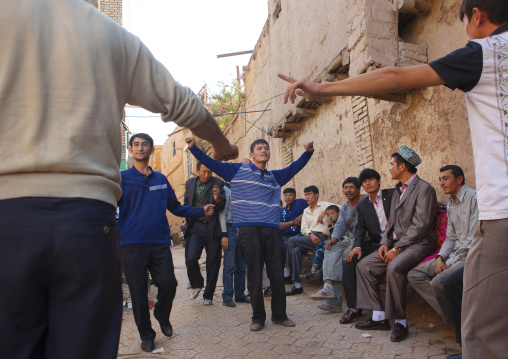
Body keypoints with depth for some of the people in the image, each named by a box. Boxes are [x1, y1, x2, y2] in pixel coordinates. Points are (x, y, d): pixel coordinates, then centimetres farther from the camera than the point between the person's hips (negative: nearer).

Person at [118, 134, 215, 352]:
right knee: (138, 292, 4)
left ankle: (162, 316, 30)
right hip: (133, 244, -2)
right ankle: (146, 335, 24)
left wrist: (201, 211, 8)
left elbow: (176, 207, 18)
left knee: (168, 283, -2)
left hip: (160, 243, 3)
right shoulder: (123, 178, 2)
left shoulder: (161, 179, 13)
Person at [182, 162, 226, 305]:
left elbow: (222, 207, -2)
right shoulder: (190, 183, 10)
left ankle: (208, 296, 22)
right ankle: (197, 284, 16)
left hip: (213, 228, -1)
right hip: (195, 227, 2)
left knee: (212, 264, 4)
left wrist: (217, 199, -23)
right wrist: (185, 215, 6)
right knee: (191, 259, -14)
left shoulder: (218, 183, 0)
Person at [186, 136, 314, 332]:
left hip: (272, 230, 4)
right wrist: (194, 147, -2)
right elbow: (212, 164, 6)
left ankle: (279, 315, 23)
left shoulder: (275, 176, 19)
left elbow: (294, 167, 26)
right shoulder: (238, 170, 8)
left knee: (277, 274, 7)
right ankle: (258, 317, 17)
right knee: (254, 275, 2)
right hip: (249, 230, -3)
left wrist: (308, 152, 12)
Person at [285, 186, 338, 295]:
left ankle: (287, 269, -8)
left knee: (291, 240, -23)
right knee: (296, 250, -26)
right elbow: (303, 228, 14)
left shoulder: (324, 205, 10)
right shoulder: (306, 211, 25)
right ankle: (297, 286, -26)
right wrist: (311, 234, -8)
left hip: (321, 237, -5)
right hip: (308, 236, 5)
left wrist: (324, 212, -15)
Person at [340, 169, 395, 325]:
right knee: (350, 262, -19)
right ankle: (354, 307, -6)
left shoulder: (393, 194, 5)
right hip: (373, 243, 5)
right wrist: (357, 246, -14)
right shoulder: (362, 205, 16)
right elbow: (360, 227, 6)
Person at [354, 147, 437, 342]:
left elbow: (420, 226, -18)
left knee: (394, 267, -35)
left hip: (418, 244, -9)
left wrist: (397, 248, -20)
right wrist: (385, 243, 2)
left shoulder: (424, 189, -10)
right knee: (363, 266, -4)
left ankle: (400, 322, -18)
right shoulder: (398, 191, 19)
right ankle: (379, 317, 0)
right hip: (396, 244, 9)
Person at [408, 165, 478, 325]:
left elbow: (474, 238, -17)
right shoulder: (451, 204, 17)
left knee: (438, 282, -30)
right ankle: (449, 313, -7)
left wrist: (451, 262, -14)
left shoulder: (474, 197, -11)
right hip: (455, 255, 9)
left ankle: (456, 319, -3)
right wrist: (440, 257, -1)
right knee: (414, 275, -4)